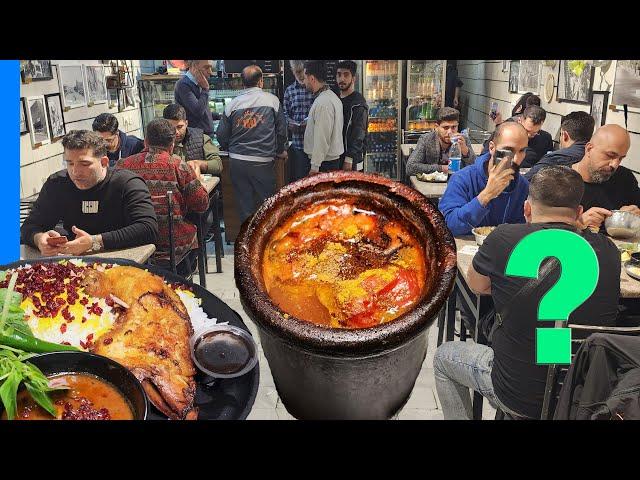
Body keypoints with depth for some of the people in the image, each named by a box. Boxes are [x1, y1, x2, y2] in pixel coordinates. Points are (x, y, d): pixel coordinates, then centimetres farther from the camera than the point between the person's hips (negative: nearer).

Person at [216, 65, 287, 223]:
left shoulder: (232, 104, 1)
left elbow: (221, 136, 4)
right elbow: (282, 130, 3)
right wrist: (280, 151, 21)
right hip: (263, 163, -2)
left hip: (237, 163, 2)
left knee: (244, 206, 11)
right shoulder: (272, 100, -2)